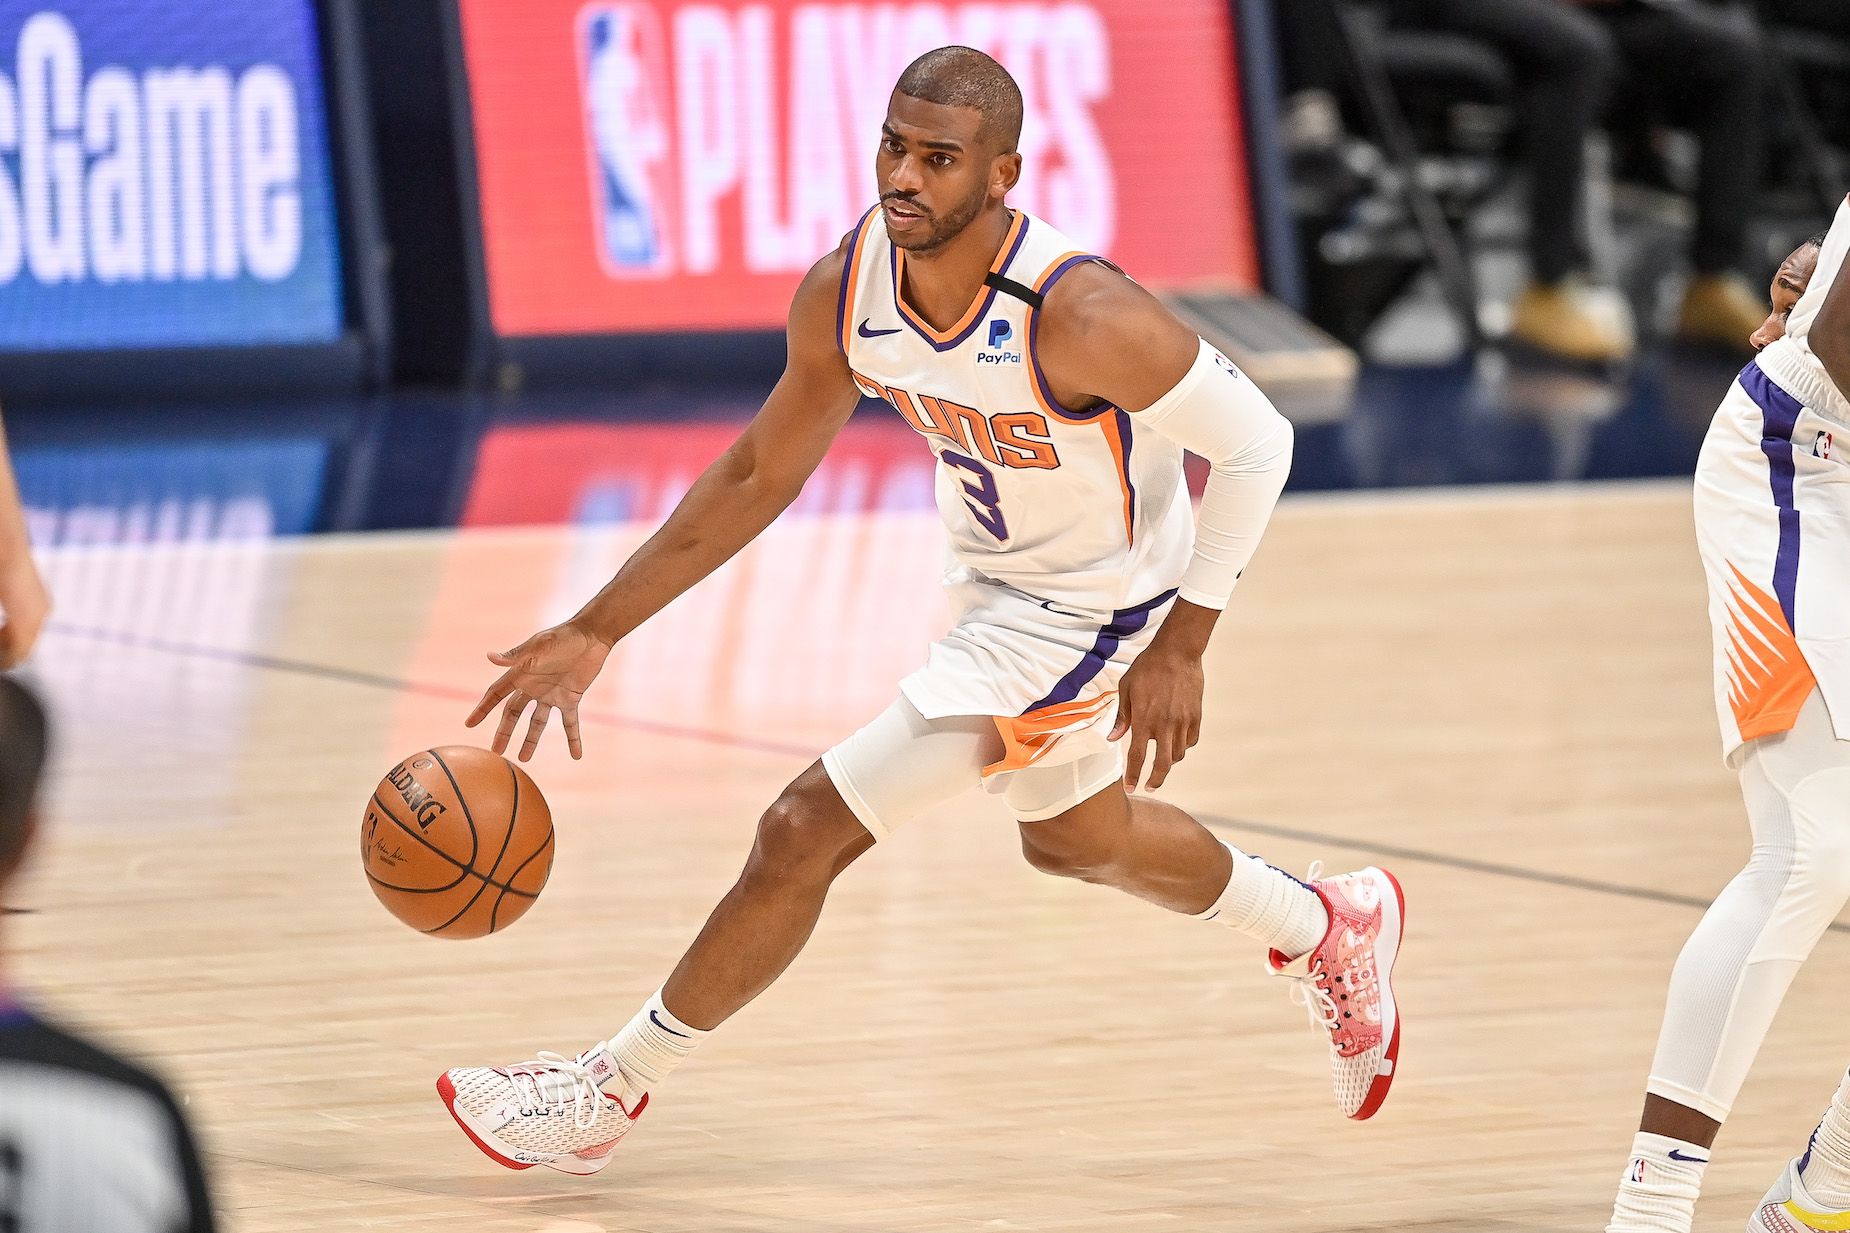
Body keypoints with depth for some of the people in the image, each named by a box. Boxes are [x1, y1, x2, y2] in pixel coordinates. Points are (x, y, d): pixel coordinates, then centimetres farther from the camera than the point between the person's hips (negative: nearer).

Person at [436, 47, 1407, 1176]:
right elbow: (759, 476, -2)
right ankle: (1330, 932, 54)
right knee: (1075, 837, 31)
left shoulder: (1083, 317, -35)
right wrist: (595, 633, -4)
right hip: (995, 578, 8)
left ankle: (612, 1091, 7)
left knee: (808, 831, -10)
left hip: (1087, 609, -8)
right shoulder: (844, 295, -17)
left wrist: (1181, 649, -23)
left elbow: (1254, 442, -23)